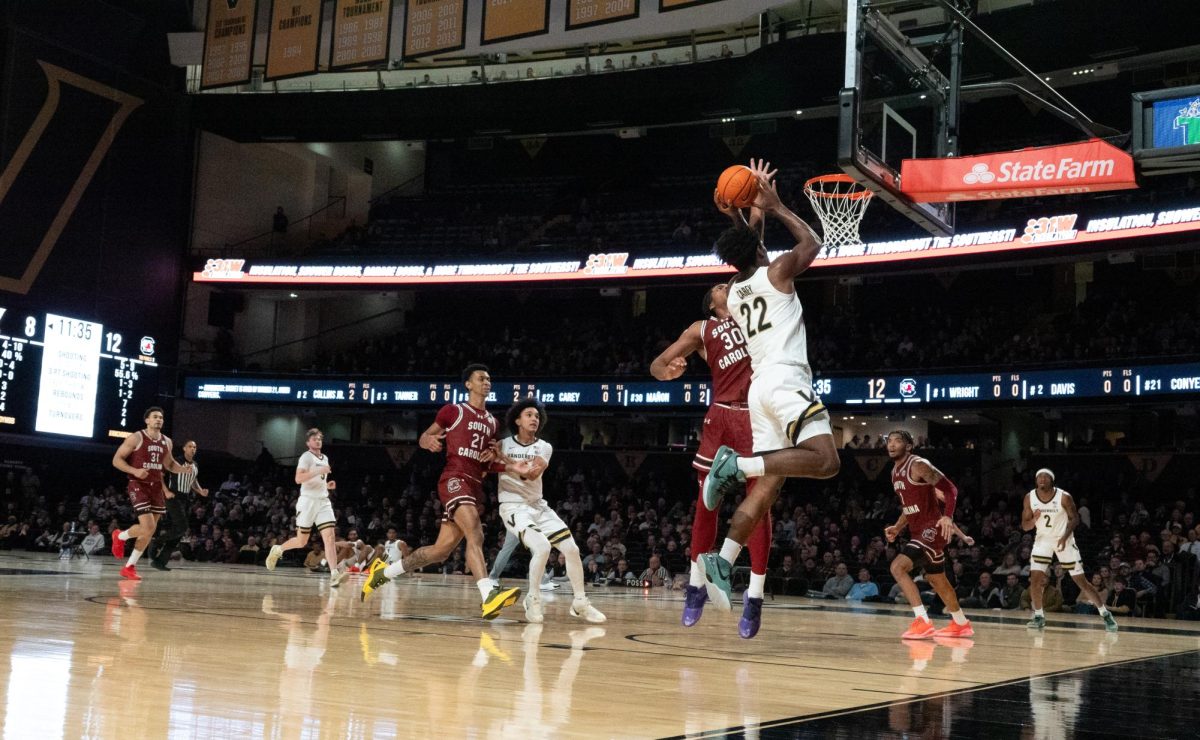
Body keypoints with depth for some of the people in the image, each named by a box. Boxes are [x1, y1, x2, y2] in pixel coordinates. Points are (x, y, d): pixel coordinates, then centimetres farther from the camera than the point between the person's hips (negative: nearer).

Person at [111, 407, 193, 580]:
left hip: (156, 487, 7)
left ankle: (129, 567, 18)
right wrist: (135, 471, -23)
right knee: (148, 527, -18)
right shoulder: (136, 438, -9)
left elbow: (169, 464, 23)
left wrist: (183, 469, 2)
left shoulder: (166, 441, 9)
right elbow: (116, 460, -8)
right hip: (138, 485, -6)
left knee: (149, 531, 6)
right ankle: (120, 536, 12)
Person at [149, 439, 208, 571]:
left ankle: (160, 561, 7)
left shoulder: (195, 466, 14)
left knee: (178, 532, 3)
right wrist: (166, 491, -20)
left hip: (184, 499, 8)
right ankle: (157, 542, -4)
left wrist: (201, 491, 10)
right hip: (173, 497, -8)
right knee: (182, 527, -20)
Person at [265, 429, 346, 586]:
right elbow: (298, 479, -21)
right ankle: (277, 550, 32)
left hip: (323, 501, 6)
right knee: (301, 541, 3)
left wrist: (327, 485, 11)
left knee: (330, 536, -13)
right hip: (308, 501, -6)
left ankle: (334, 574, -23)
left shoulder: (325, 458, 17)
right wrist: (319, 471, -26)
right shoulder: (306, 457, -7)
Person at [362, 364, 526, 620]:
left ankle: (383, 572, 25)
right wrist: (430, 441, -16)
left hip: (476, 484, 7)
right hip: (454, 478, -7)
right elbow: (423, 438, 8)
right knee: (475, 533, -30)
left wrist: (510, 467, 6)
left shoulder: (491, 422, 21)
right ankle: (489, 596, -44)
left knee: (441, 550, 8)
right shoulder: (453, 411, 4)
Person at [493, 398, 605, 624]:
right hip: (513, 507, -4)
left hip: (539, 506, 4)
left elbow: (533, 473, -16)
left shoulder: (544, 447, 1)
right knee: (542, 547, -28)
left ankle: (580, 602, 14)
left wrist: (506, 461, -25)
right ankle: (533, 599, -7)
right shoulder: (502, 444, -1)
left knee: (572, 549, -3)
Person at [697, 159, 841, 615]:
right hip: (786, 381, -8)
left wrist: (758, 211, 42)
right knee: (825, 461, -19)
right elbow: (812, 242, 19)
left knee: (765, 487, 4)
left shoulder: (733, 291, 20)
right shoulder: (776, 272, 1)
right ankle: (738, 464, -26)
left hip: (760, 387, 8)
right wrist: (776, 206, 25)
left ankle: (722, 561, -9)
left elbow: (744, 246, 41)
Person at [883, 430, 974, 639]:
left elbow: (950, 488, -18)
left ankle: (922, 622, -21)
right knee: (936, 580, 21)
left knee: (898, 567, -22)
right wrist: (897, 528, 10)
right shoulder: (895, 472, 13)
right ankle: (961, 625, 37)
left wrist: (948, 516, -32)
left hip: (932, 529, -10)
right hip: (919, 531, 10)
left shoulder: (919, 465, -15)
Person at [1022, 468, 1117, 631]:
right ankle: (1039, 617, 3)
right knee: (1035, 578, -12)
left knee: (1081, 581, -2)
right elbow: (1024, 526, -4)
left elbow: (1074, 519, -6)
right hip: (1043, 539, 2)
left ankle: (1105, 614, 11)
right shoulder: (1030, 498, -10)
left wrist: (1065, 536, -21)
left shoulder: (1064, 497, -18)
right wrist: (1034, 519, -26)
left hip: (1063, 540, -2)